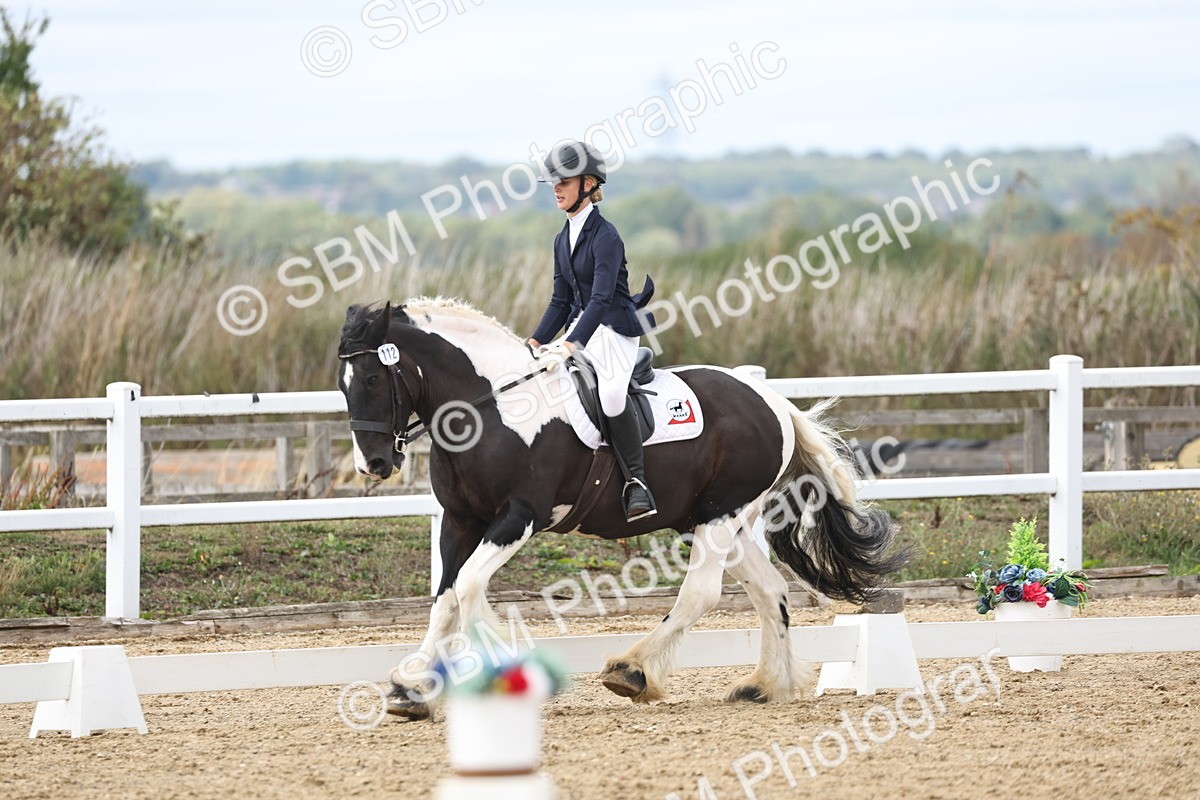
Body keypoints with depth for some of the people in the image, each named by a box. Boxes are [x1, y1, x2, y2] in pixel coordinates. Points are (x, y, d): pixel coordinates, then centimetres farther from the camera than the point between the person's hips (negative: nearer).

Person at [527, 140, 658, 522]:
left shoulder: (605, 236, -14)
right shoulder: (564, 239, 12)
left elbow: (601, 297, -24)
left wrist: (572, 345, -32)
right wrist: (535, 342, 6)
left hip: (614, 331, -9)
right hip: (580, 328, 9)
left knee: (611, 394, -33)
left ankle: (637, 483, -25)